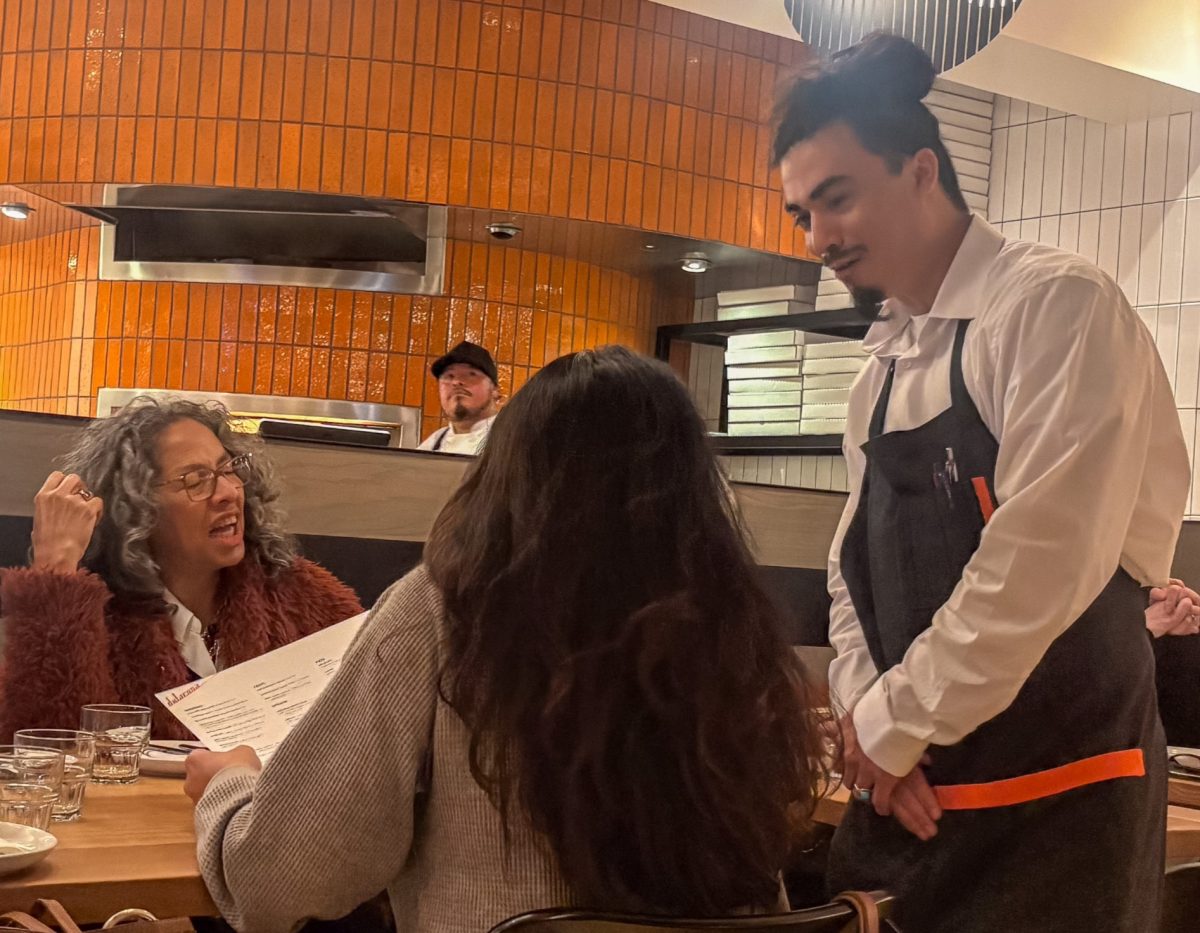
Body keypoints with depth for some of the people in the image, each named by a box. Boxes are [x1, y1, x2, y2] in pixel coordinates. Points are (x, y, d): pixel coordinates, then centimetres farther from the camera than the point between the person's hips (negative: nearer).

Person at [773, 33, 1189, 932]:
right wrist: (865, 714, -4)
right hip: (905, 790, 7)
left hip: (1048, 809, -7)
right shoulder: (884, 367, 11)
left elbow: (1038, 562, -22)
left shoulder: (1058, 306, -13)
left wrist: (892, 725, -13)